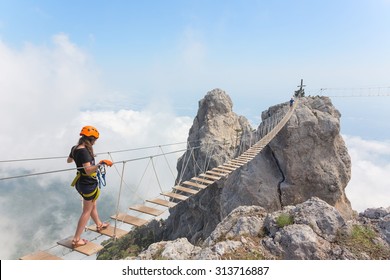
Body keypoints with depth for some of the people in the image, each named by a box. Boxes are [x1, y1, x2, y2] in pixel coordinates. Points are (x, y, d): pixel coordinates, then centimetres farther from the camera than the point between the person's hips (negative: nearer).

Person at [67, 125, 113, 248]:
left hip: (81, 182, 9)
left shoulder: (75, 148, 3)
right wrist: (100, 163, -46)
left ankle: (99, 224, 49)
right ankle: (76, 240, 12)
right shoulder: (84, 151, -25)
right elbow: (88, 170, -35)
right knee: (87, 211, 5)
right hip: (89, 184, -9)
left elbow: (69, 160, 24)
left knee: (93, 205, 27)